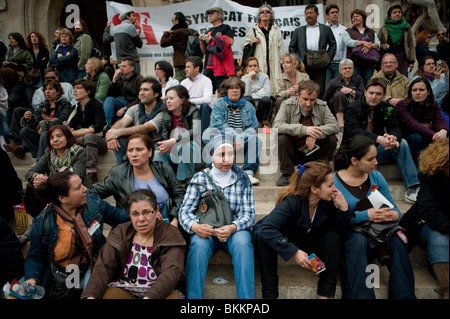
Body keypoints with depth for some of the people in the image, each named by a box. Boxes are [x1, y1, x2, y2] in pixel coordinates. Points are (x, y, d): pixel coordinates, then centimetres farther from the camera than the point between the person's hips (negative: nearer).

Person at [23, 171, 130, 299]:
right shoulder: (42, 223, -8)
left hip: (91, 269, 1)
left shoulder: (94, 203, -2)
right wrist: (32, 278, -18)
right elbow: (35, 257, 0)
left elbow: (119, 216, 11)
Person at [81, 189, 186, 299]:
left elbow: (171, 272, -20)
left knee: (173, 296, -35)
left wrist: (150, 296, -39)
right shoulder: (119, 234, 6)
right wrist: (90, 295, -25)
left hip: (159, 292, -2)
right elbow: (103, 267, -4)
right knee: (107, 294, -28)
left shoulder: (171, 237, -5)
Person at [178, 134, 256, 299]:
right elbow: (185, 210, -2)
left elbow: (249, 214, -1)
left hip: (235, 230, 1)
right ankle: (193, 297, -23)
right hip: (206, 231, 0)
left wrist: (232, 228, -23)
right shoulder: (199, 178, 2)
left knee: (243, 242, -32)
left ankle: (246, 297, -24)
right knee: (198, 244, -33)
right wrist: (195, 226, -26)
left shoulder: (243, 179, 3)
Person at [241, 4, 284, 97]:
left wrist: (282, 65, 10)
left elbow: (281, 49, 16)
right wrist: (252, 42, -7)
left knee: (274, 87, -7)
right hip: (258, 66, -2)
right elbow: (244, 47, 13)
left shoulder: (277, 30, 18)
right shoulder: (253, 30, 13)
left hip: (274, 65, 2)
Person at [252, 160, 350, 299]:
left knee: (333, 236, -21)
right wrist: (294, 252, -46)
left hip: (306, 241, 5)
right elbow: (266, 229, -44)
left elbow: (341, 231, -8)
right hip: (282, 239, -4)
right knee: (262, 236, -36)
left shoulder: (328, 201, -16)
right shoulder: (292, 202, -34)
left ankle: (325, 293, -14)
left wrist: (343, 208, -26)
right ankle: (269, 293, -28)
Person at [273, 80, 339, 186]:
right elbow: (277, 126, -26)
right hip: (293, 152, -2)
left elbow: (335, 126, -12)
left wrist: (315, 134, -31)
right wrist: (304, 129, -37)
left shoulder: (322, 106, -4)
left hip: (314, 151, 2)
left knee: (332, 139, -21)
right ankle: (287, 173, -7)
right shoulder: (288, 105, -12)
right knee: (281, 138, -29)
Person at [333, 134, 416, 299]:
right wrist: (366, 215, -24)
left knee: (396, 238, -28)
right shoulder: (333, 181, -8)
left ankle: (404, 294, -19)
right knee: (358, 240, -38)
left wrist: (395, 214, -16)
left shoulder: (376, 177, 9)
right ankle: (359, 295, -31)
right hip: (349, 234, -4)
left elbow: (394, 208, 9)